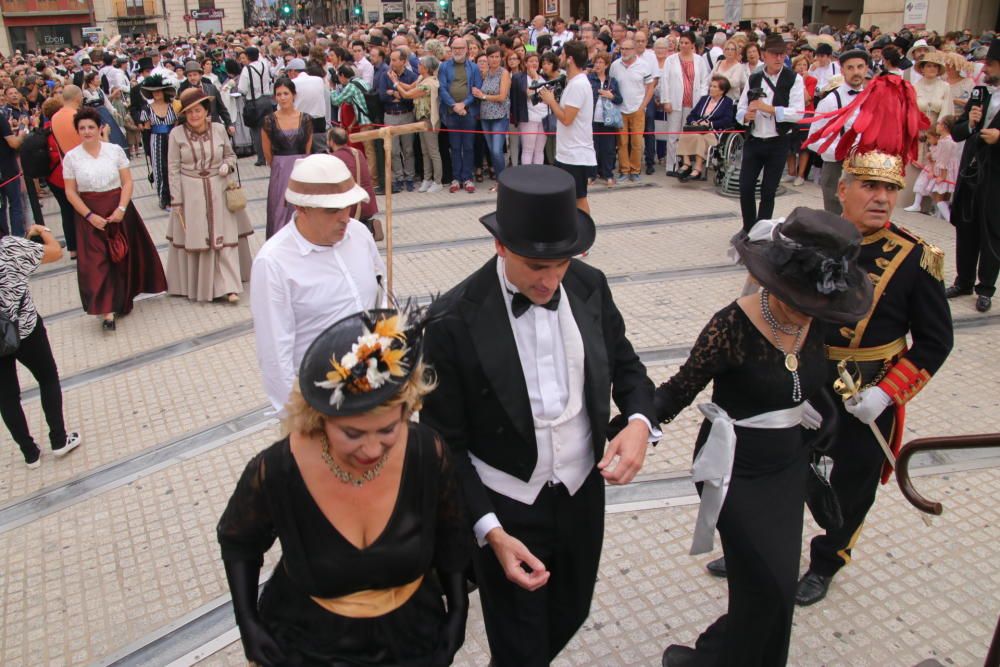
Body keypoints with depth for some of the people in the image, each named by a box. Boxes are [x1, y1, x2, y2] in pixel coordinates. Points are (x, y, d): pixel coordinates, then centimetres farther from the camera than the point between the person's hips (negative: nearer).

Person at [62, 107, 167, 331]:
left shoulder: (115, 150, -3)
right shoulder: (71, 157, -2)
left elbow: (127, 182, -3)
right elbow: (70, 192, -1)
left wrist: (121, 209, -14)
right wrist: (89, 215, -12)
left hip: (119, 211, 1)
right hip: (90, 215, -1)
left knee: (123, 258, 9)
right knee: (96, 261, -5)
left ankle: (123, 300, 28)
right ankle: (107, 311, -4)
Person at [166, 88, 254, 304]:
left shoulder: (219, 130, -1)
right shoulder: (177, 134, -5)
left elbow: (230, 155, 14)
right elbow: (173, 169, -3)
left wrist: (227, 166, -9)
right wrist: (176, 200, -5)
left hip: (217, 191, 1)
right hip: (190, 193, -1)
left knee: (223, 236, 0)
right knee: (192, 239, 6)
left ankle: (228, 286, 3)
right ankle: (194, 286, 21)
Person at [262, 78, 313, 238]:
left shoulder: (305, 119, -1)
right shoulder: (269, 120, -4)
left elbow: (308, 149, 8)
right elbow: (267, 152, 5)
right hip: (280, 173, -1)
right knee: (281, 213, 3)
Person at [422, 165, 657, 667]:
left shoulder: (590, 286, -8)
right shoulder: (455, 320, -22)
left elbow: (624, 365, 7)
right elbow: (444, 443, -14)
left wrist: (639, 420, -13)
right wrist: (490, 531, -20)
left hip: (583, 492, 5)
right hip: (506, 510, -4)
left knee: (570, 617, 26)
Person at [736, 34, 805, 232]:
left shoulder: (794, 80, -4)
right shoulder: (753, 79, 7)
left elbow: (798, 113, -14)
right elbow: (740, 110, 10)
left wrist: (768, 108, -21)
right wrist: (746, 115, -13)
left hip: (778, 143, -3)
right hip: (754, 140, 3)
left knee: (768, 191, 5)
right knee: (745, 187, 1)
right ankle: (748, 229, 20)